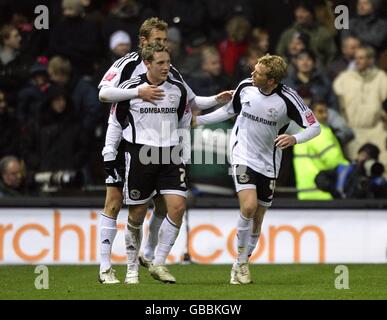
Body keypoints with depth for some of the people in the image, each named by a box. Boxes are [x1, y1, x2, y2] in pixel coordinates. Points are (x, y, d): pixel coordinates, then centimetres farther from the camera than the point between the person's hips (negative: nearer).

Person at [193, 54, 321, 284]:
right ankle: (242, 261, -4)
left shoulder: (287, 99, -16)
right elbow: (230, 110, 14)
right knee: (248, 206, -21)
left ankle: (241, 265, 27)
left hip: (268, 163, 0)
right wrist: (199, 120, 13)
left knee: (257, 220, 7)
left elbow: (314, 127, -10)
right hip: (243, 156, 0)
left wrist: (294, 139, -29)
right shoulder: (245, 86, -7)